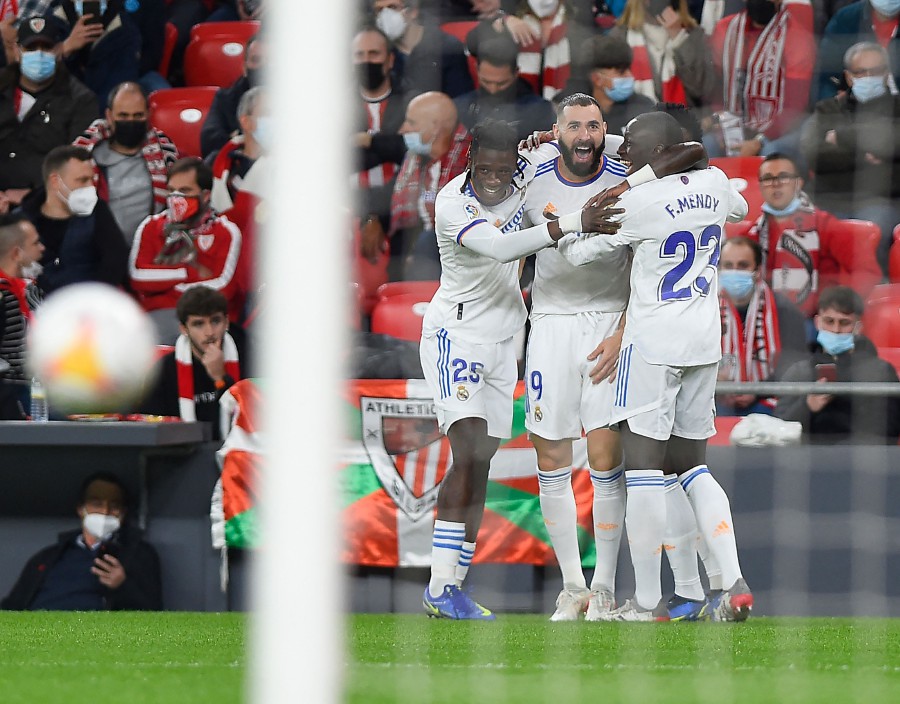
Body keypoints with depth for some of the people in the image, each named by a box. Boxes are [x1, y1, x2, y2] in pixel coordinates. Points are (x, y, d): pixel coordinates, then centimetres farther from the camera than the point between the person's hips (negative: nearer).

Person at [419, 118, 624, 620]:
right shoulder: (452, 205, -20)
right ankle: (442, 583, -21)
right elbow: (501, 247, -34)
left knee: (480, 464, 5)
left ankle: (449, 589, 8)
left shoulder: (523, 178, -1)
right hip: (456, 335, -7)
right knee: (470, 452, -20)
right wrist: (574, 224, -40)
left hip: (503, 342, 7)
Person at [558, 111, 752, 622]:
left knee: (642, 465, -4)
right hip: (705, 339, 7)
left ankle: (648, 602, -6)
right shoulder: (714, 184, 5)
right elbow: (739, 208, 29)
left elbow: (578, 252, -3)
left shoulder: (636, 204, -14)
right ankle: (735, 584, 2)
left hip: (653, 339, -7)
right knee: (692, 466, 15)